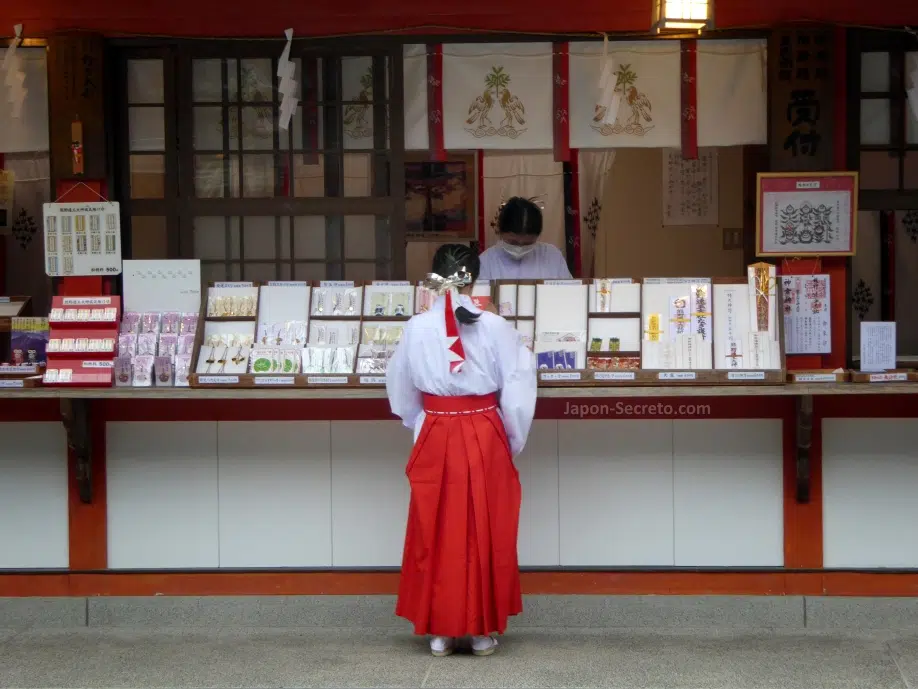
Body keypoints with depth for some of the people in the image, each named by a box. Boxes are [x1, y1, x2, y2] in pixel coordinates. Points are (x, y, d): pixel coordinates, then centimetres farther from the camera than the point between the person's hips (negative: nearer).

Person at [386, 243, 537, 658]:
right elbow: (517, 394, -6)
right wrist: (513, 444, 8)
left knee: (436, 534, 11)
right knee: (486, 534, 10)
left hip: (435, 441, 1)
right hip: (485, 438, -1)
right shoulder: (496, 328, -10)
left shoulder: (416, 329, -6)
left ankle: (440, 631, 16)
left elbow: (402, 396, 5)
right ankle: (483, 630, 16)